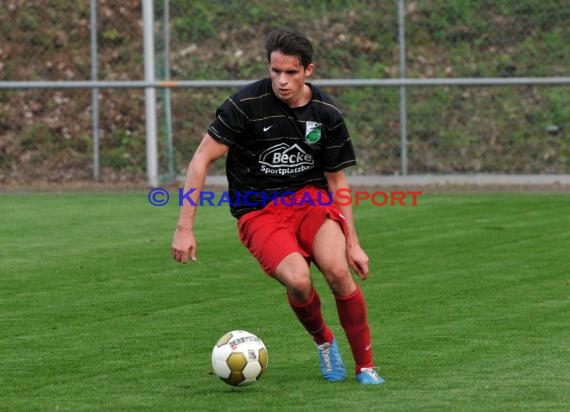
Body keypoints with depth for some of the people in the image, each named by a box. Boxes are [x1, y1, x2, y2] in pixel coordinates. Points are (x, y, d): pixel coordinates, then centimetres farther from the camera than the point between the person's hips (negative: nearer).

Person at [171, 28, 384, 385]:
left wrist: (353, 243, 8)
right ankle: (323, 340, 7)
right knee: (298, 281, -29)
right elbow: (202, 159, -9)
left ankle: (366, 366, -6)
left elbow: (337, 180, 10)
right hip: (259, 211, -2)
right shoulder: (247, 104, -13)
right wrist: (185, 228, -14)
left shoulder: (327, 113, -2)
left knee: (338, 270, -26)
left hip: (311, 198, 2)